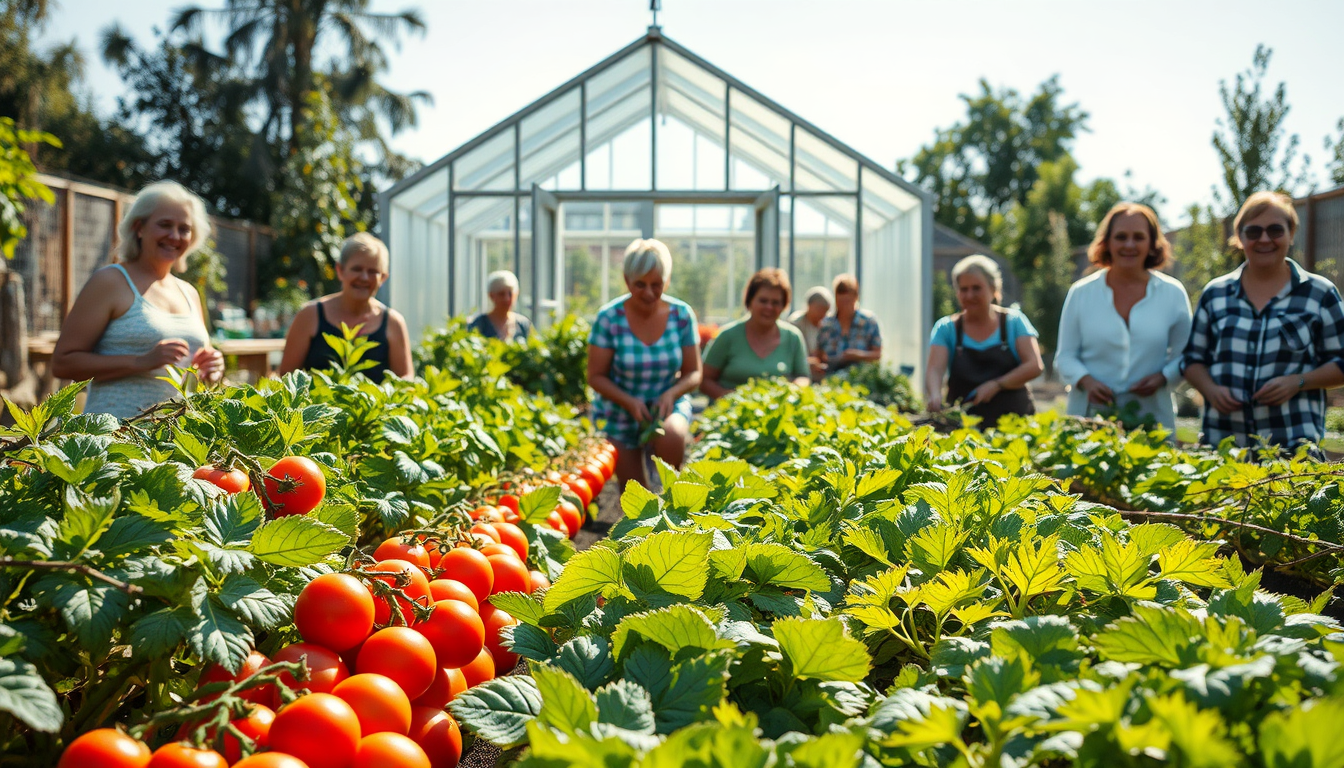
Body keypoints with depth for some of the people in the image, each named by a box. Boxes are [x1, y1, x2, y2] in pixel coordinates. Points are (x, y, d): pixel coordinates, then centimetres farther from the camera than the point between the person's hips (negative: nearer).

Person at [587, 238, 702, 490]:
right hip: (620, 415, 0)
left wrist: (671, 394, -23)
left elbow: (693, 373, -2)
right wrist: (629, 402, -25)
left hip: (667, 406, 0)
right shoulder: (609, 318, -14)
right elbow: (596, 376, -10)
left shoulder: (682, 315, -9)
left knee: (672, 439, -35)